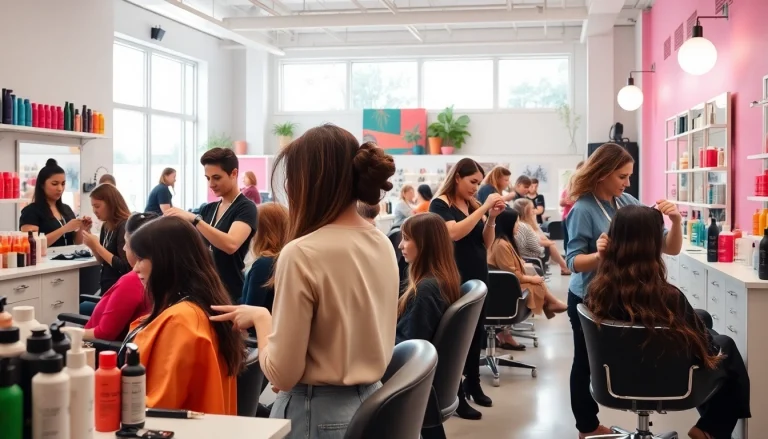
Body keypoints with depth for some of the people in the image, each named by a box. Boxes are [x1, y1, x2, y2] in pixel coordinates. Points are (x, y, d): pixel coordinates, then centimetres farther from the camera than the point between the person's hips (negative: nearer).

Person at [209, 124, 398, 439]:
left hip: (318, 413, -6)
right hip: (372, 402, 7)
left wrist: (260, 317, -3)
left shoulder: (303, 254, -21)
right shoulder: (383, 244, 0)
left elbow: (282, 374, -18)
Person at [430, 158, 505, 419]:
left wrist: (491, 217, -6)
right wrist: (484, 208, -23)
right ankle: (457, 395, 7)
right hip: (455, 281, -6)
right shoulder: (441, 204, -7)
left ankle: (473, 384, 28)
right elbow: (454, 232, -24)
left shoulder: (473, 205, 10)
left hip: (478, 278, 6)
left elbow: (486, 243, 10)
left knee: (476, 332, 13)